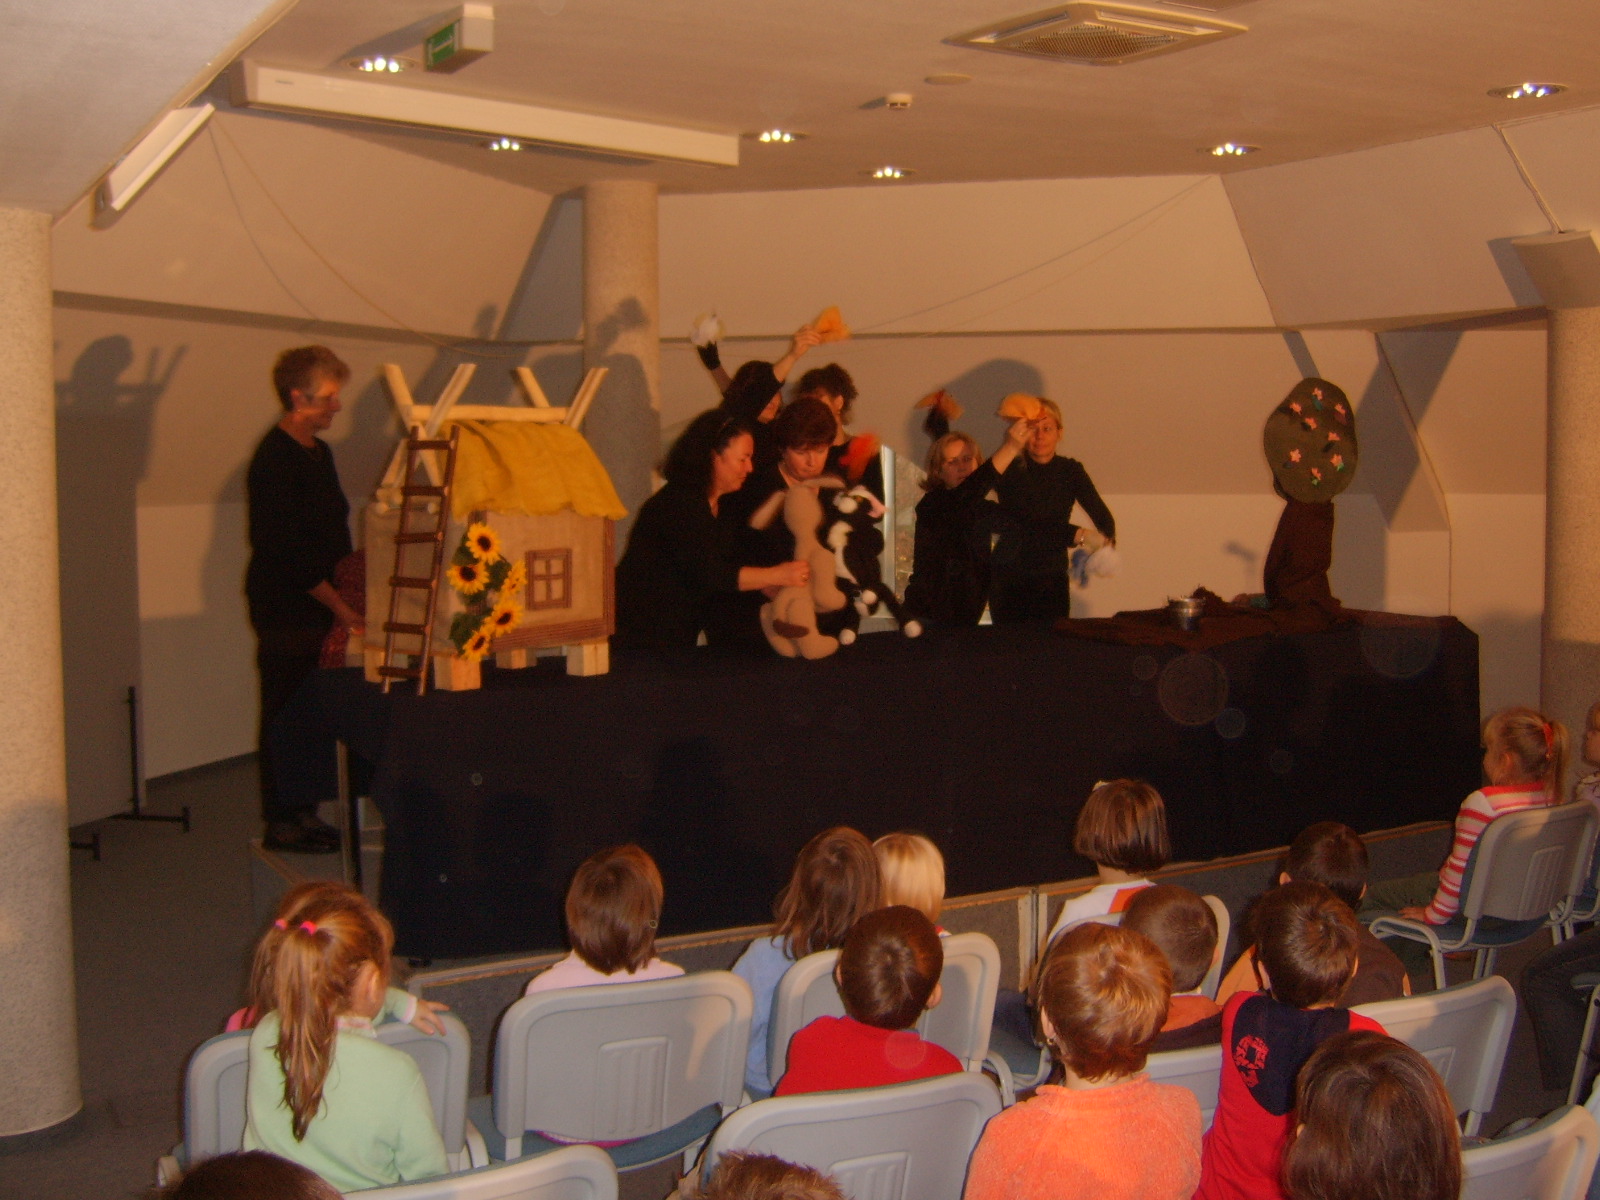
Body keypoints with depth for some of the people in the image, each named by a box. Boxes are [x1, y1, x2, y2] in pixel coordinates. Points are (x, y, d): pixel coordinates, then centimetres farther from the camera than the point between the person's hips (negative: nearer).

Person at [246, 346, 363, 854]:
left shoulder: (318, 452, 12)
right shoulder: (274, 460, -16)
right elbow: (287, 550, -20)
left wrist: (345, 597, 15)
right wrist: (341, 607, -18)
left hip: (317, 606, 9)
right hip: (284, 608, -9)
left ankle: (302, 810, 21)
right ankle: (282, 821, 6)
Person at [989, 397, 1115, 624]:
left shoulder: (1070, 471, 3)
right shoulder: (1010, 471, -7)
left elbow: (1102, 515, -4)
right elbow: (1029, 523, -19)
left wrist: (1106, 544, -26)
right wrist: (1081, 536, -26)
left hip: (1053, 580, 2)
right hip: (1009, 579, -2)